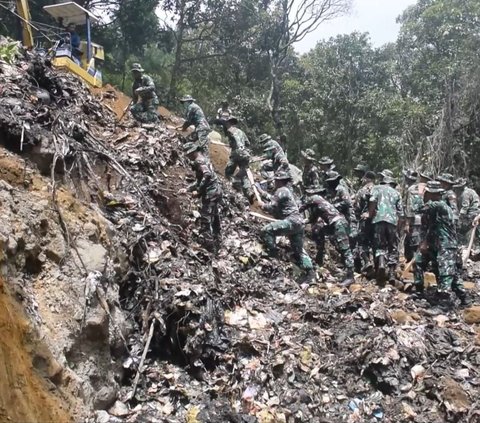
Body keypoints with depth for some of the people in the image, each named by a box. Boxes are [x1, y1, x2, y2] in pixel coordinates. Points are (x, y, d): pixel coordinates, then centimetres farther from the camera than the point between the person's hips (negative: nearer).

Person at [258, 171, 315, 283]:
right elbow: (277, 210, 26)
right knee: (299, 250, 15)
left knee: (266, 230, -17)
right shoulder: (287, 191, 26)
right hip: (298, 222, 11)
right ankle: (310, 272, 13)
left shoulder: (281, 190, -6)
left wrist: (263, 205, 7)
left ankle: (273, 253, -11)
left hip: (291, 221, -11)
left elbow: (272, 207, -11)